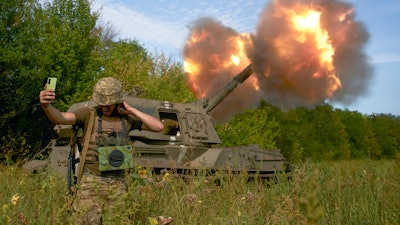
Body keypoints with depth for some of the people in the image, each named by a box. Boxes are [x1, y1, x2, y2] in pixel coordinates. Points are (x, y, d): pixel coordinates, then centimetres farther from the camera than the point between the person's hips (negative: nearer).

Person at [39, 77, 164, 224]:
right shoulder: (89, 114, -2)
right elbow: (59, 118, -17)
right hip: (91, 183, -2)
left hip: (118, 184, 3)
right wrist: (46, 105, -39)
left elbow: (159, 127, -2)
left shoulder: (127, 118, 6)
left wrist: (131, 110, -5)